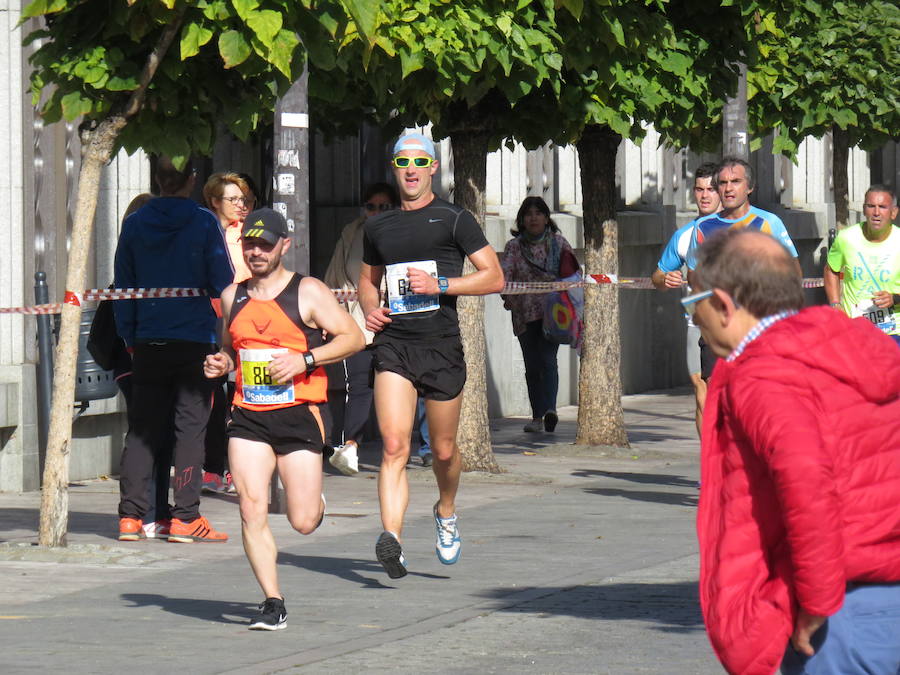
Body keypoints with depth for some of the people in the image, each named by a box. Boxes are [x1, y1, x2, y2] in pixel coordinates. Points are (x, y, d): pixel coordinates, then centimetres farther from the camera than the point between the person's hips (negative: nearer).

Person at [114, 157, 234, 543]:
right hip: (195, 337, -3)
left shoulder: (134, 224, 5)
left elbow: (122, 288, 9)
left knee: (142, 428, 8)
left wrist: (129, 338, 15)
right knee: (190, 426, -1)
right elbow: (223, 283, -5)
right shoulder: (203, 223, -6)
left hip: (147, 342, 3)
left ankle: (130, 515, 5)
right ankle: (185, 517, -5)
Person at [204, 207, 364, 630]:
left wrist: (305, 360, -15)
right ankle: (273, 603, -5)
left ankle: (314, 498, 34)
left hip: (298, 416, -3)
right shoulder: (233, 297, 13)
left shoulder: (308, 292, -1)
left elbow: (353, 337, -4)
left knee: (304, 522, -4)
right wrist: (220, 363, 6)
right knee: (252, 512, -12)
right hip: (248, 419, 3)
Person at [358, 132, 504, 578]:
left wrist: (440, 285, -14)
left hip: (442, 345, -2)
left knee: (443, 449, 10)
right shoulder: (379, 227, 15)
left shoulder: (454, 220, 2)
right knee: (394, 445, -16)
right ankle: (392, 538, -26)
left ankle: (446, 514, 40)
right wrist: (369, 309, 8)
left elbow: (494, 277, -2)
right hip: (393, 344, 2)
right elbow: (368, 279, 31)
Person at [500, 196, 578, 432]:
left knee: (547, 359, -17)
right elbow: (505, 273, -6)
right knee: (532, 366, 4)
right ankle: (537, 417, 10)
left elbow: (569, 276, 4)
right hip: (524, 313, 2)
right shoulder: (514, 246, 7)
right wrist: (506, 295, -25)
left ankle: (549, 410, -28)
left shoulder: (558, 243, 6)